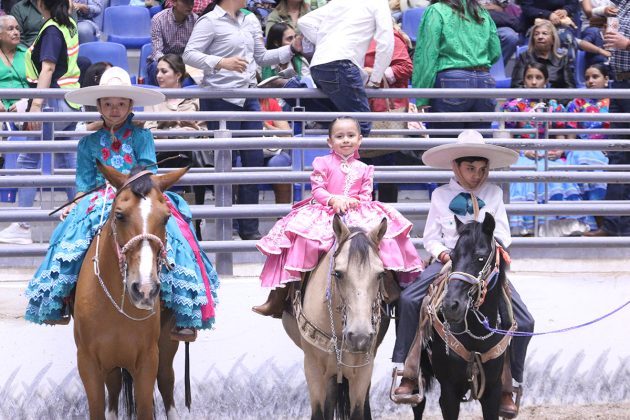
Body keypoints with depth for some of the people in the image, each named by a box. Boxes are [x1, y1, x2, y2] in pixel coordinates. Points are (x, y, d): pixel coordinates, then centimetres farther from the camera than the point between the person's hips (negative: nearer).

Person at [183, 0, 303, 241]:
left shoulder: (250, 21, 15)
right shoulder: (210, 22, -7)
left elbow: (261, 58, 22)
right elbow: (190, 55, -14)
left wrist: (292, 49, 12)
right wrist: (221, 62, -27)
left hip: (249, 97, 7)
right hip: (220, 99, -7)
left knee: (254, 160, 4)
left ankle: (249, 228, 11)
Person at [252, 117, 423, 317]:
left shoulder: (363, 169, 15)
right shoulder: (323, 163, 9)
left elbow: (366, 196, 10)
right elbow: (317, 190, 0)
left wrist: (355, 201, -12)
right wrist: (333, 199, -18)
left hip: (356, 214, 2)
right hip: (324, 214, -2)